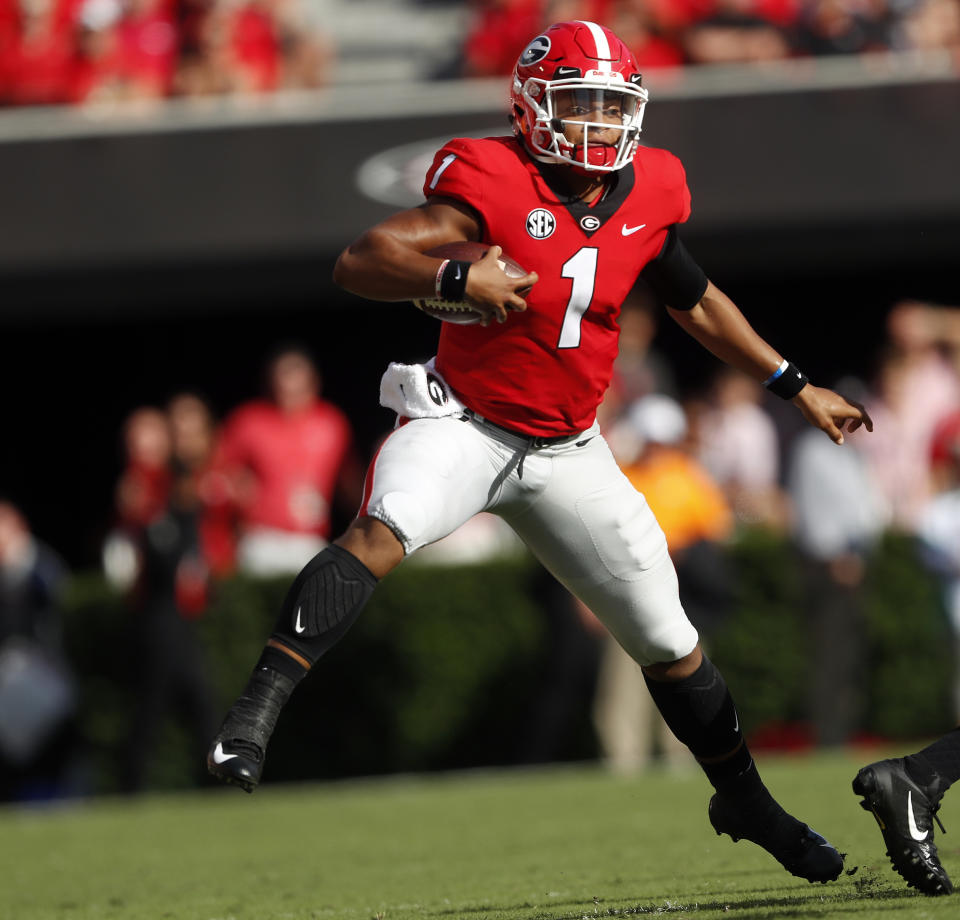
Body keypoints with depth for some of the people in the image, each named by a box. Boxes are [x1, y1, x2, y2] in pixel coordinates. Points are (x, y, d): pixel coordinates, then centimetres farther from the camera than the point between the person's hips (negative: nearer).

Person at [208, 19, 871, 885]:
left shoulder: (649, 192, -2)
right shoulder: (494, 182, -19)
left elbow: (695, 299, 17)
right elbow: (358, 262, -26)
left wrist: (797, 389, 19)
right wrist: (456, 276, -43)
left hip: (567, 450, 5)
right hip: (466, 422, -5)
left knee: (668, 639, 10)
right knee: (381, 531, -35)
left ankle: (745, 801, 31)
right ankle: (255, 712, -38)